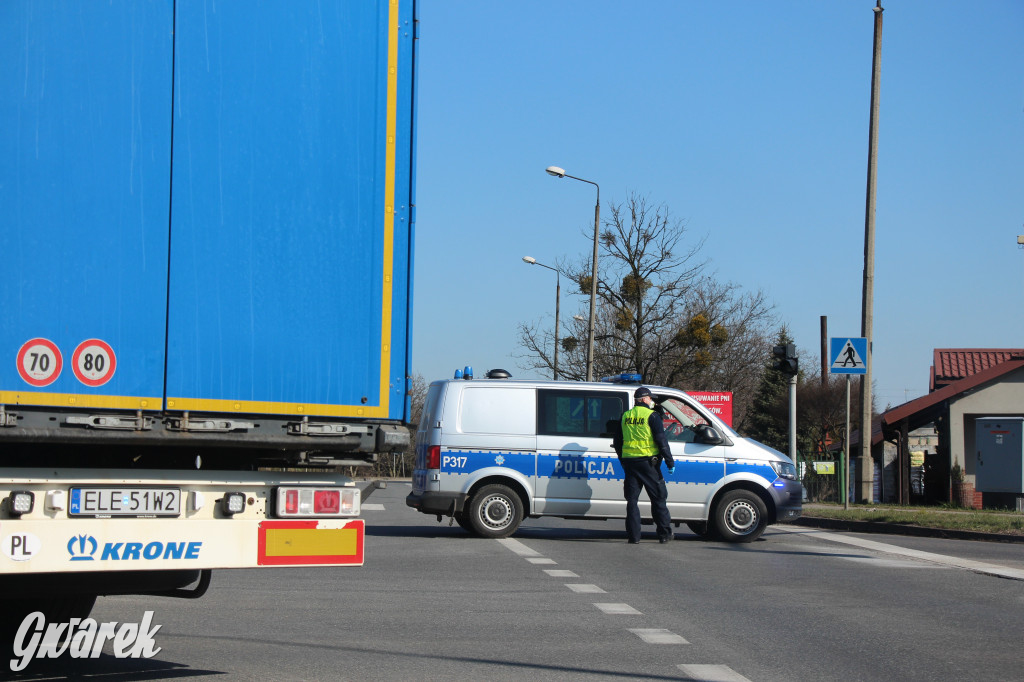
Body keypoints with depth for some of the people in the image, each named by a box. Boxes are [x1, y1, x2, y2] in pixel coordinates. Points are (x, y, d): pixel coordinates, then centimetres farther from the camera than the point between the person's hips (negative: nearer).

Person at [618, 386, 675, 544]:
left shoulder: (625, 417, 12)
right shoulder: (652, 416, -6)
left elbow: (617, 442, 17)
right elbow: (662, 441, -9)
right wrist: (670, 462, -5)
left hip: (629, 461, 5)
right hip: (647, 461, -5)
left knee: (632, 499, 7)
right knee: (658, 498, 5)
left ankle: (633, 535, 3)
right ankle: (664, 534, 8)